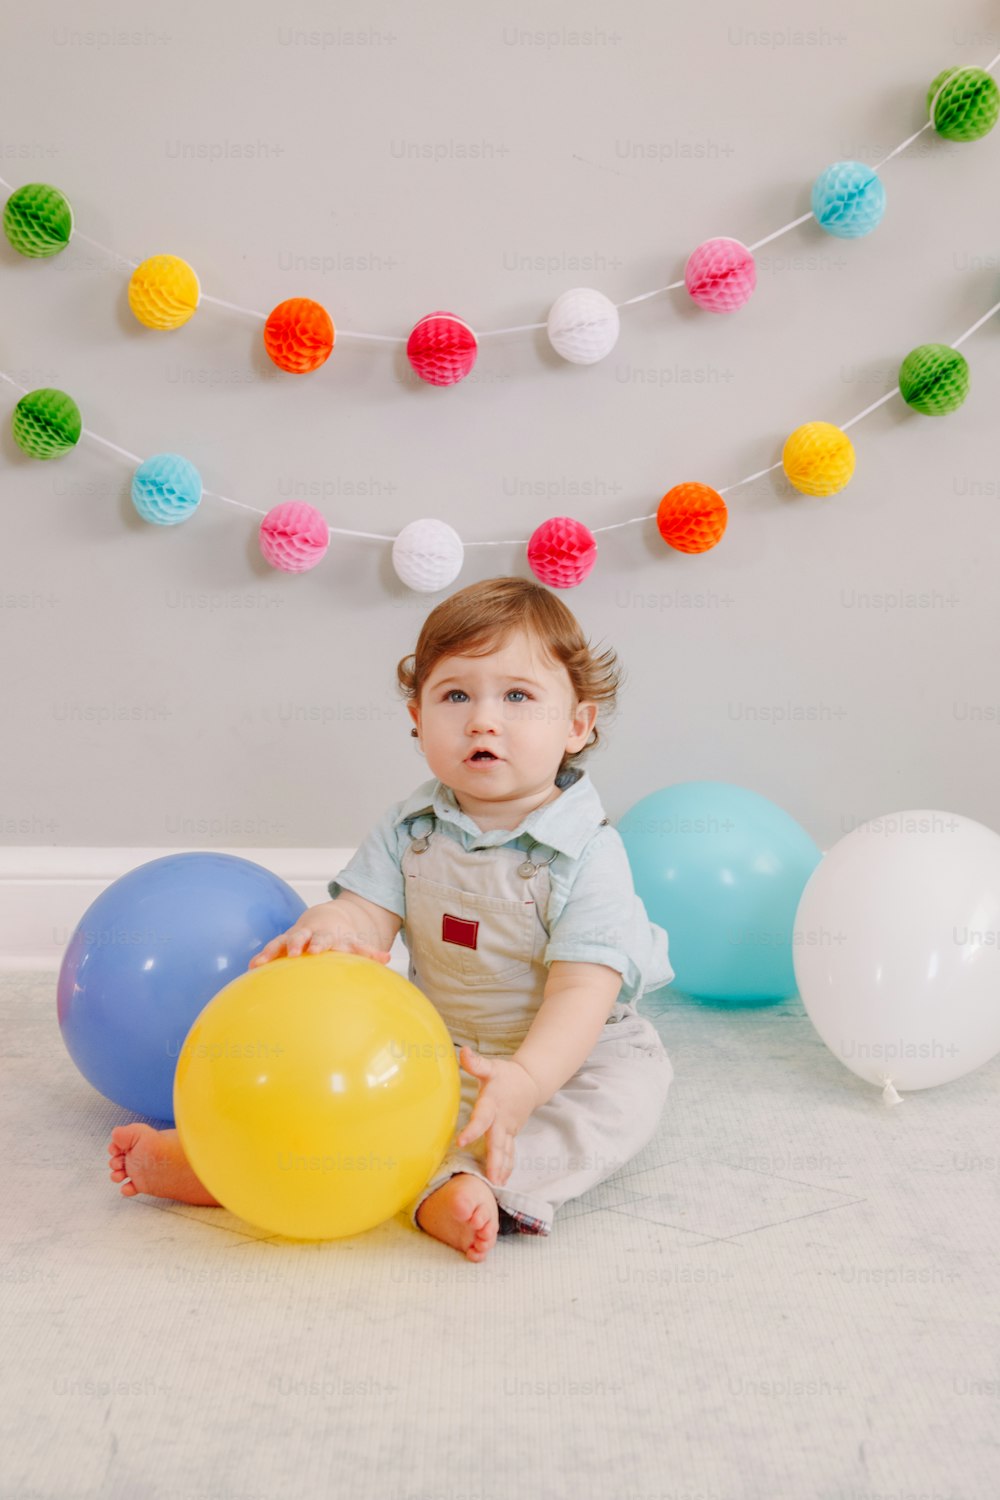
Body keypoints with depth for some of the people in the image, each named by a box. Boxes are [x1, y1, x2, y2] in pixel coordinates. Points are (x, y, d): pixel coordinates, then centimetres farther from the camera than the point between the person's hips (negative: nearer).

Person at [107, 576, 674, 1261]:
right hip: (438, 1044, 4)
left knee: (628, 1092, -32)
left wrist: (526, 1080, -45)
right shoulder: (411, 827, -4)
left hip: (567, 1051, -4)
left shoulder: (589, 853, -20)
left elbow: (583, 988, -27)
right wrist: (334, 925, -36)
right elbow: (370, 912, -10)